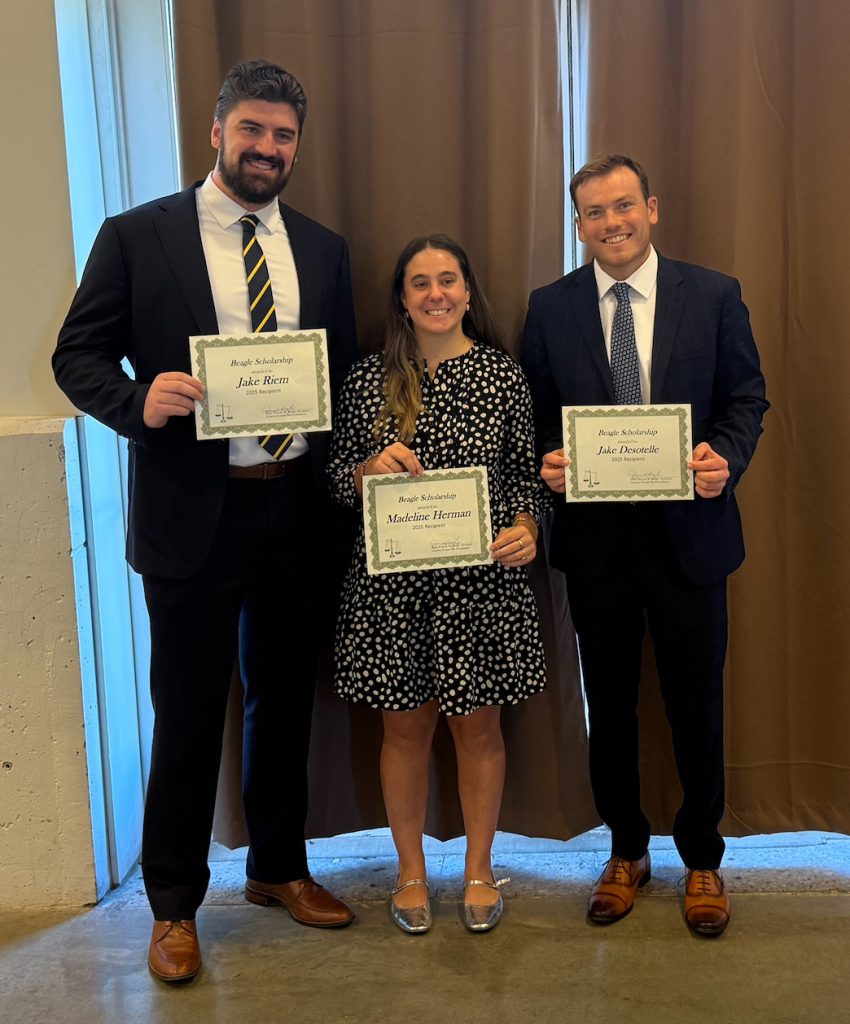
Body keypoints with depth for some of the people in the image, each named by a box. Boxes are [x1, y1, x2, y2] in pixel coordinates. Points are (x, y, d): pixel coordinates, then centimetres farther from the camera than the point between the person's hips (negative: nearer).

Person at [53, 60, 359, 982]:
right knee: (188, 713, 7)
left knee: (285, 698, 16)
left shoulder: (322, 249, 9)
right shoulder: (137, 236, -2)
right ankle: (174, 905, 26)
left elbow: (344, 370, 12)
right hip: (192, 511, -4)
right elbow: (78, 355, -3)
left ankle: (278, 867, 37)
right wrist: (139, 401, -22)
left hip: (296, 507, 4)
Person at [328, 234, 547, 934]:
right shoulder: (369, 381, 2)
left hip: (483, 578, 0)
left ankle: (479, 868, 29)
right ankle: (411, 869, 29)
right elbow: (339, 482, 7)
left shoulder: (504, 375, 2)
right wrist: (371, 468, -14)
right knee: (405, 725, 10)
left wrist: (525, 528, -12)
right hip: (394, 580, 0)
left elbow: (526, 474, 6)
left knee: (478, 723, 10)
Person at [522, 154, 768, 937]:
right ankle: (626, 851, 34)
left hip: (688, 529, -1)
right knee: (610, 703, 14)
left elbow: (746, 397, 1)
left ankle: (702, 859, 31)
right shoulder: (550, 307, 2)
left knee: (696, 702, 10)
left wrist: (727, 458, -18)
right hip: (595, 532, 1)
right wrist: (548, 462, -15)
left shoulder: (714, 296, -1)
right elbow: (536, 413, 5)